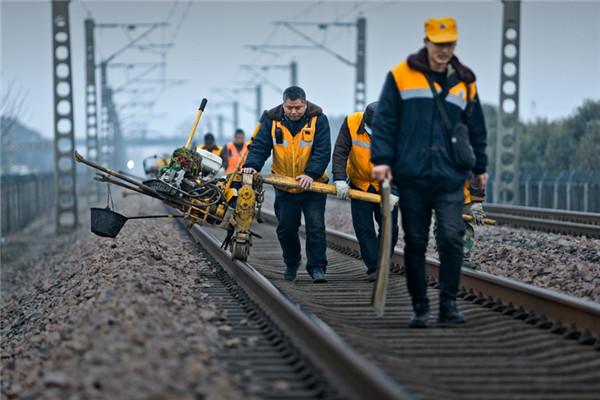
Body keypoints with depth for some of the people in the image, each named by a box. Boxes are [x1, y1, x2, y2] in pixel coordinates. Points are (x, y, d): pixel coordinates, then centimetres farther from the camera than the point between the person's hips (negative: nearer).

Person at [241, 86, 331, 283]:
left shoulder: (318, 120, -10)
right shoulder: (272, 121, -4)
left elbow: (323, 151, -16)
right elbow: (260, 146, -6)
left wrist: (311, 174, -30)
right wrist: (251, 165, -26)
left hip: (312, 185, -2)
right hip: (284, 188, 3)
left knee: (315, 226, -8)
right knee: (286, 228, 11)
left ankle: (317, 267, -2)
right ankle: (291, 263, 33)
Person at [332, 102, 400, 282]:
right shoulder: (351, 123, -20)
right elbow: (340, 152, -18)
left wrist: (394, 192, -31)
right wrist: (339, 179, -30)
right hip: (360, 184, 1)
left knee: (389, 227, 1)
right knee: (363, 228, -5)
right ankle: (373, 268, 0)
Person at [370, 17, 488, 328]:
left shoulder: (464, 82, 11)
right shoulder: (401, 76, 3)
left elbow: (476, 129, 21)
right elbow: (384, 121, 3)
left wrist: (479, 168, 23)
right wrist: (381, 159, -5)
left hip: (451, 178, 1)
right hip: (411, 177, -1)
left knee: (452, 238, -10)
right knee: (415, 243, 4)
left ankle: (448, 305, -1)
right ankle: (420, 307, 14)